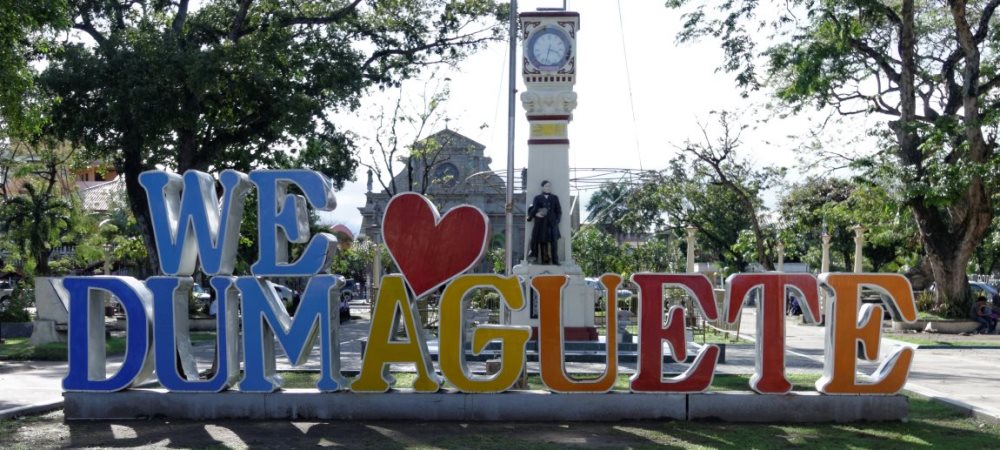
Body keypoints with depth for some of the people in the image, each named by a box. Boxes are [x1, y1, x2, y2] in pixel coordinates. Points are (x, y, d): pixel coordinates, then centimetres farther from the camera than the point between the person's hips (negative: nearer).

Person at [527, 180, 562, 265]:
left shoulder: (555, 198, 15)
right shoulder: (537, 198, 9)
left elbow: (559, 210, 11)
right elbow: (533, 208, -2)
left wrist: (557, 220, -1)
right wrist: (536, 214, -21)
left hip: (552, 223, 1)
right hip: (541, 223, -1)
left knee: (553, 241, -7)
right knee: (542, 241, -4)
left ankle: (555, 260, -9)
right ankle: (544, 260, -4)